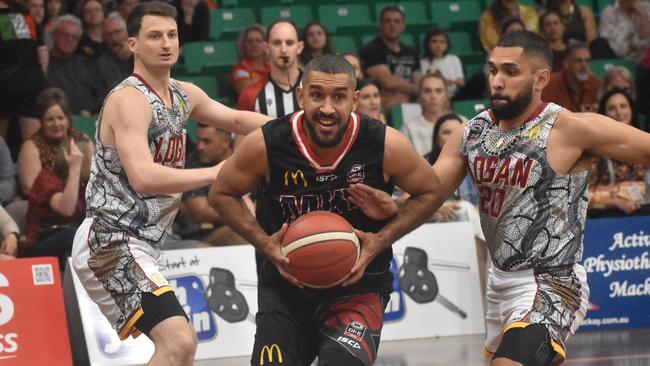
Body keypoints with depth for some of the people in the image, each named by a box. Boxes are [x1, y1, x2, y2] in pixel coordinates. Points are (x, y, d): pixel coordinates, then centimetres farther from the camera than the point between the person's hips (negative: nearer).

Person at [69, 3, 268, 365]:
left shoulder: (184, 96, 11)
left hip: (140, 245, 10)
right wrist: (217, 173, -23)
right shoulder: (129, 100, -16)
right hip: (111, 243, -10)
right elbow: (144, 178, -28)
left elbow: (236, 120, 27)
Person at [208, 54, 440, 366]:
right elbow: (221, 194, 2)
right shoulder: (266, 145, -15)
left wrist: (381, 241, -11)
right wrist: (265, 243, -12)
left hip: (358, 284, -2)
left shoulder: (385, 146, -15)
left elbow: (428, 193, 2)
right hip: (285, 285, 2)